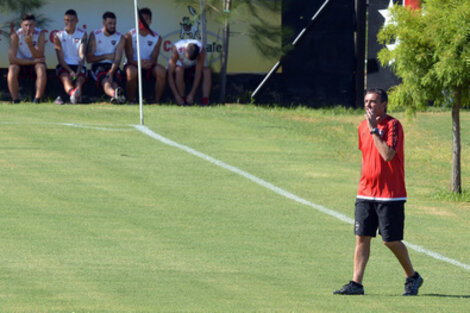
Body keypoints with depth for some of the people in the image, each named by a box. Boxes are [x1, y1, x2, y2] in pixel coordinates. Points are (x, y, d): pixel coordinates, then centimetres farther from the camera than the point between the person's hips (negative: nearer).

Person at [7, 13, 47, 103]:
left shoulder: (40, 34, -14)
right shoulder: (16, 35, -16)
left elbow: (39, 57, -20)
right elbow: (12, 58, -23)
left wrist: (30, 44, -36)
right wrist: (33, 61, -24)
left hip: (36, 63, 0)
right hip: (21, 63, 0)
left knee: (41, 68, -33)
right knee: (12, 69, -33)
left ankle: (37, 100, -31)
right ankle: (15, 100, -26)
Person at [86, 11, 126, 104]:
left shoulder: (120, 38, 6)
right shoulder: (94, 35, 6)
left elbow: (118, 59, -8)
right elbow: (89, 58, 2)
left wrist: (111, 73, -25)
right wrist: (106, 56, -6)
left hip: (112, 66, 2)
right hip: (98, 65, -2)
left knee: (114, 82, -34)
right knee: (106, 81, -36)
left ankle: (115, 96, -69)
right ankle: (114, 93, -71)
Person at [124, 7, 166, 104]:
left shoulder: (157, 37, 4)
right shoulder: (130, 35, -1)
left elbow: (154, 58, -4)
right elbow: (129, 58, -9)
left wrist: (150, 63, -30)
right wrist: (139, 63, -31)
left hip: (149, 66, 2)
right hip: (134, 64, -2)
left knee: (161, 71, -30)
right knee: (131, 72, -38)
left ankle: (157, 101, -24)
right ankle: (131, 102, -24)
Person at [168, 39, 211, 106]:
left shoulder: (201, 50, -29)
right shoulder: (176, 49, -34)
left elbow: (198, 74, -29)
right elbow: (170, 74, -34)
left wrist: (191, 94, -33)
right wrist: (176, 95, -39)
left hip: (192, 68, 2)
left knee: (207, 70, -28)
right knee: (179, 71, -37)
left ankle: (205, 102, -31)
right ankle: (183, 101, -31)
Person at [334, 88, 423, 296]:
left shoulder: (393, 125, -11)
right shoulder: (363, 126, 11)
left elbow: (388, 154, -23)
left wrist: (374, 129, -21)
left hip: (390, 195, -6)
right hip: (366, 193, 6)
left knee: (391, 240, -1)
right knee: (362, 238, -1)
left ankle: (412, 277, 19)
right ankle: (356, 283, -2)